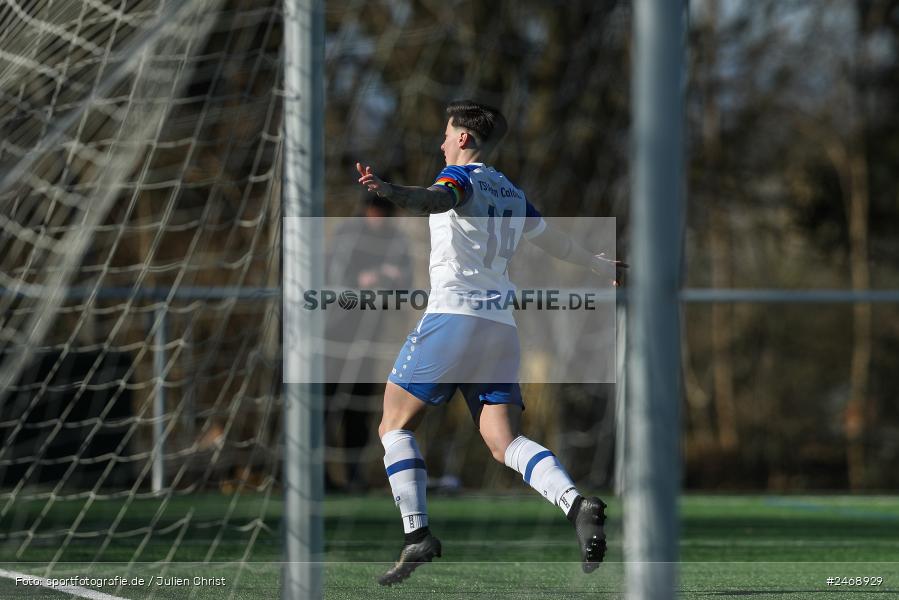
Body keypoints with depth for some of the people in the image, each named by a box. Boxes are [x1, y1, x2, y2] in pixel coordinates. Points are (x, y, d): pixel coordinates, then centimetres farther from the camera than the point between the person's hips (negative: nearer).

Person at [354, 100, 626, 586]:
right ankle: (577, 505, -27)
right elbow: (559, 244, 38)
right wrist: (602, 266, 57)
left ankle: (417, 534, -12)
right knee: (506, 443, -1)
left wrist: (390, 191, -44)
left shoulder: (462, 176, 1)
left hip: (452, 314, -7)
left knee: (395, 426, 3)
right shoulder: (513, 196, 23)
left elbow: (435, 200, -24)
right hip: (501, 327, 7)